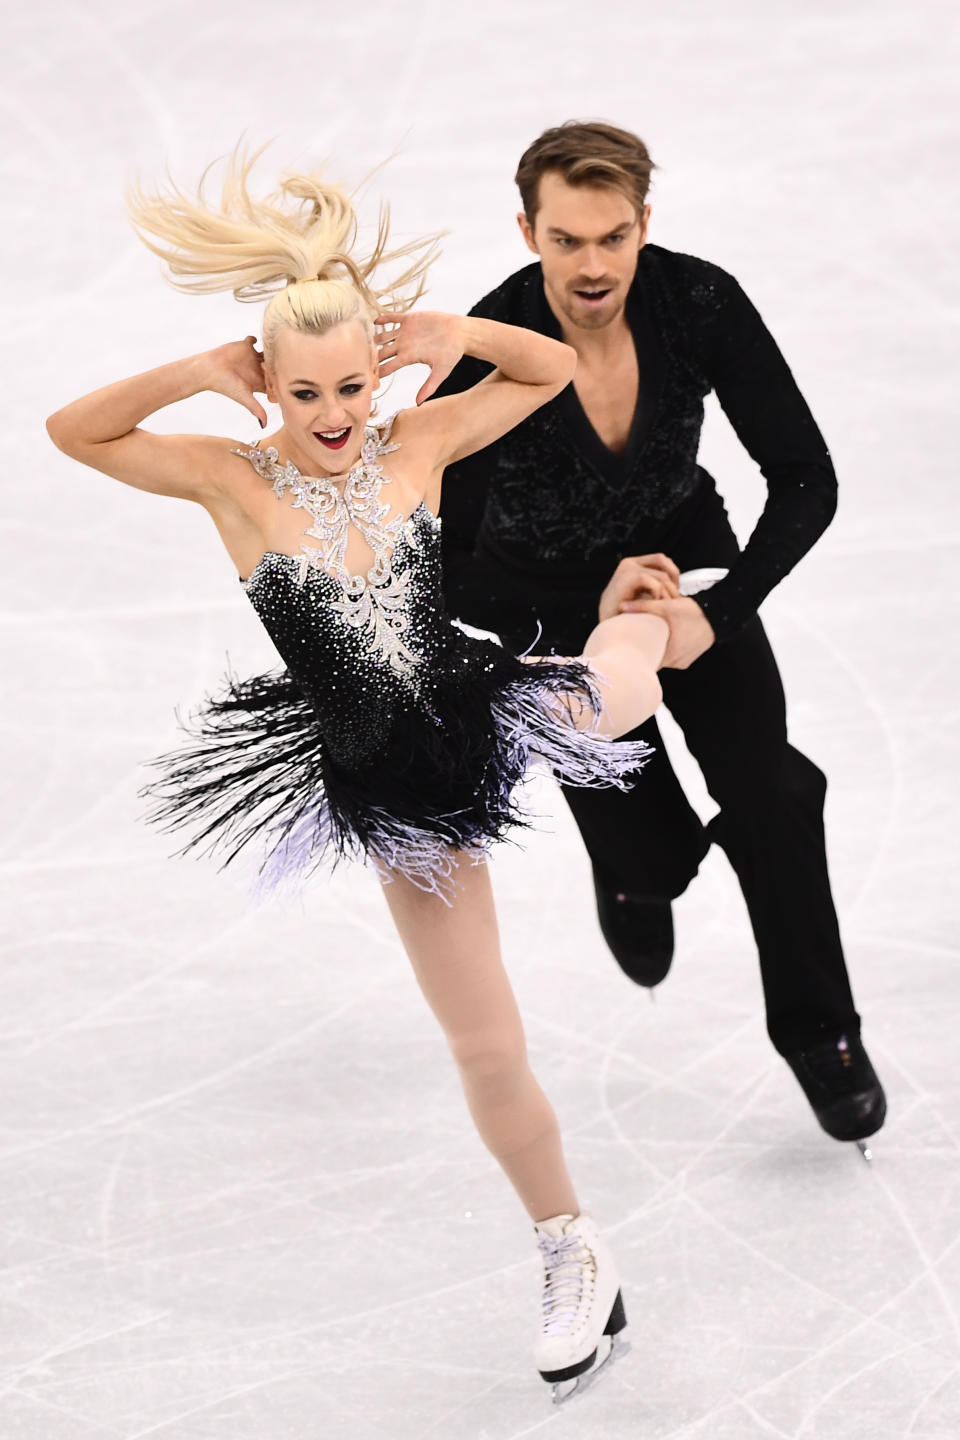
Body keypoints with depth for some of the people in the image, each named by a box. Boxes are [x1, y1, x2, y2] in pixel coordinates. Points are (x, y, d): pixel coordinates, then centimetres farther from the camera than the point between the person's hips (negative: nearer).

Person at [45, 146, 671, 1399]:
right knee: (486, 1047, 9)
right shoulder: (236, 480, -14)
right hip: (397, 785, -1)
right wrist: (193, 376, -26)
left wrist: (458, 337, -17)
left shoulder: (415, 446, -10)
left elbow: (551, 368, 2)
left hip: (485, 717, 1)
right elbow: (72, 431, -15)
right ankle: (574, 1257, 31)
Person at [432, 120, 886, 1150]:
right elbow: (447, 571, -26)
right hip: (549, 599, -1)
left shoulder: (701, 304, -27)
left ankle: (818, 1032, 12)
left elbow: (806, 481, -21)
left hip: (685, 557, 2)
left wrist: (717, 615, -31)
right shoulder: (492, 353, -32)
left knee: (769, 793, -11)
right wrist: (594, 631, -34)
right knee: (648, 859, -3)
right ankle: (642, 874, 38)